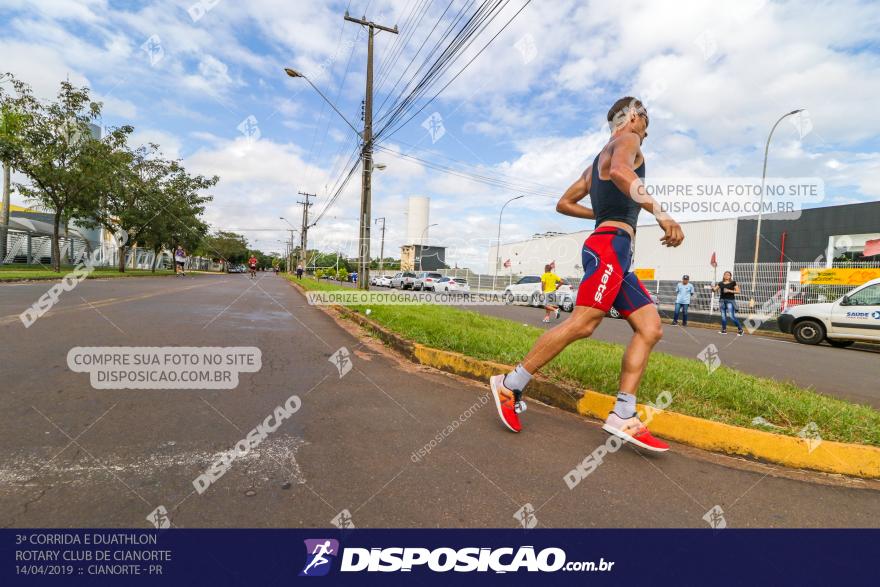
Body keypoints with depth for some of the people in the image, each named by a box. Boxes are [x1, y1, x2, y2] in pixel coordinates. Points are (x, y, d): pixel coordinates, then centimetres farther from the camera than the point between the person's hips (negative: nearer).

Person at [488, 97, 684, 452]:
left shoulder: (597, 161, 30)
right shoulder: (626, 140, 4)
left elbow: (564, 203, 30)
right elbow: (620, 171, -21)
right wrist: (661, 213, -25)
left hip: (616, 253, 10)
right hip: (611, 244, -10)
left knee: (651, 328, 1)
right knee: (582, 323, -18)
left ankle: (622, 418, -5)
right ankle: (510, 385, -12)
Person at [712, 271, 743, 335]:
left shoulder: (733, 283, 0)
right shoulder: (720, 283, 10)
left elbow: (738, 291, -3)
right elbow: (714, 289, 5)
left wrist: (729, 291, -15)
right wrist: (712, 287, -16)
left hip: (730, 300, -4)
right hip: (722, 300, 4)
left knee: (732, 317, -11)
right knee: (723, 316, 6)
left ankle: (740, 329, 3)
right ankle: (724, 330, 15)